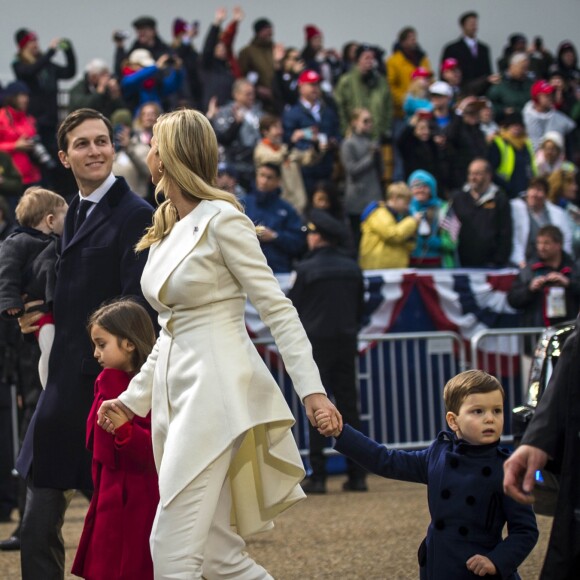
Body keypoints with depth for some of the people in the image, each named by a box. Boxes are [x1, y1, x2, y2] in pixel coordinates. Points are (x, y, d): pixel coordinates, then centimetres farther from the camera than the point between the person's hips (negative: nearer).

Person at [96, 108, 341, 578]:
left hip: (218, 385, -8)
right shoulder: (167, 232, 18)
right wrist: (133, 398, 21)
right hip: (176, 389, 8)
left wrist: (312, 389, -16)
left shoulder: (222, 219, -7)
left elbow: (277, 307, -10)